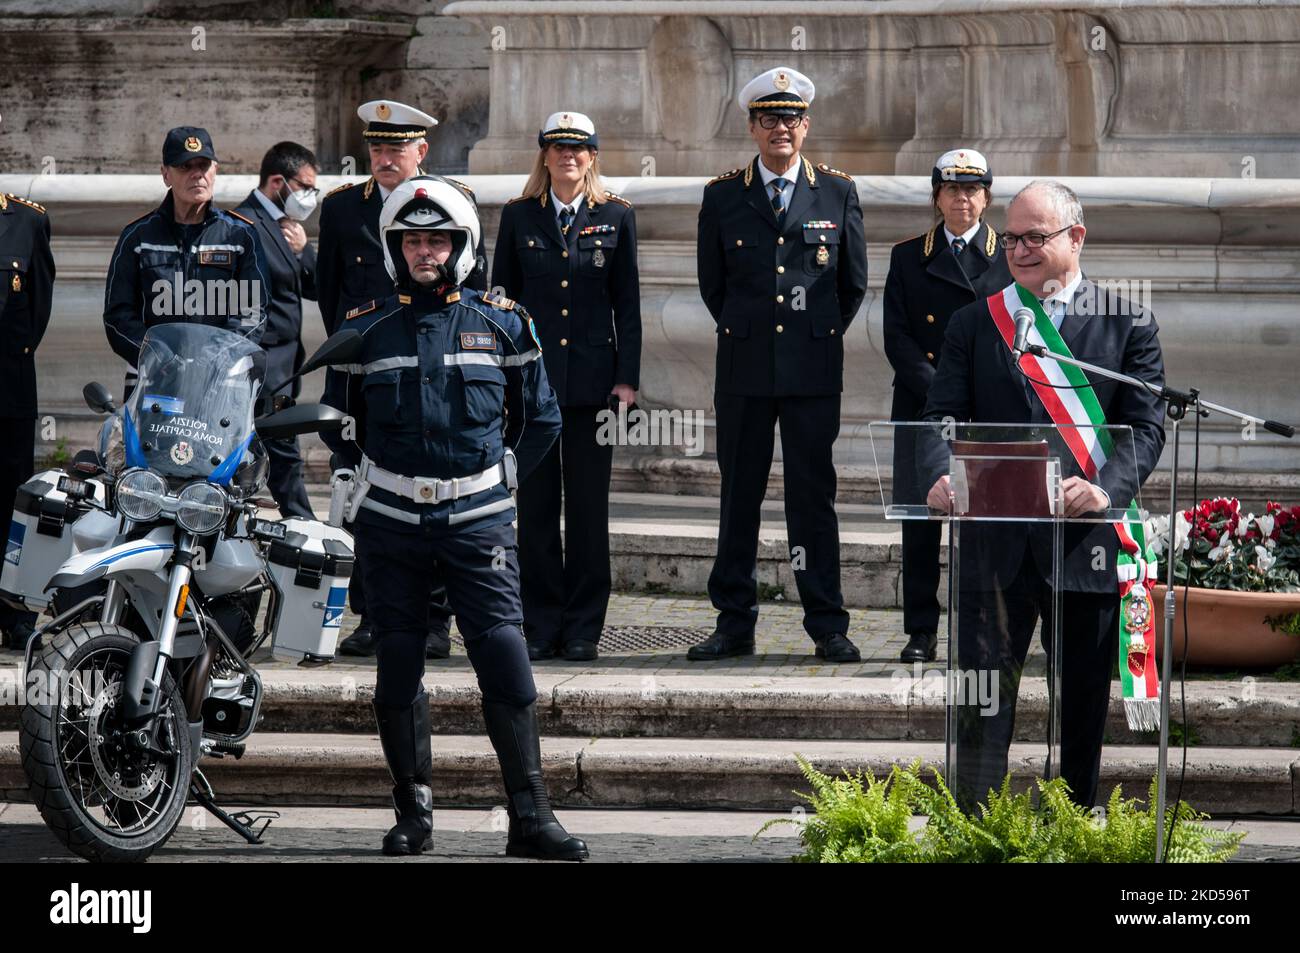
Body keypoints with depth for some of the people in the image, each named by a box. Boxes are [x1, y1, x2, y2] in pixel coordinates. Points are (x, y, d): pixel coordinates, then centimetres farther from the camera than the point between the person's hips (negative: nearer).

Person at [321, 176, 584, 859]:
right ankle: (412, 813, 14)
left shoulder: (501, 323, 6)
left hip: (478, 520, -1)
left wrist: (500, 473, 10)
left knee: (507, 665, -9)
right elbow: (338, 422, 19)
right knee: (398, 671, 4)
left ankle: (530, 817, -7)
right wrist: (374, 477, 11)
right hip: (390, 522, 1)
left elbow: (540, 418, 15)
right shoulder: (366, 330, 7)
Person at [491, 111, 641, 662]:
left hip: (592, 380, -1)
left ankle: (583, 628, 8)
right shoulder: (518, 218, 6)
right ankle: (540, 626, 8)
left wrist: (627, 378, -1)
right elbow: (501, 300, 8)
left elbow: (628, 306, 5)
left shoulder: (616, 218, 5)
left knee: (588, 507, 2)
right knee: (536, 507, 2)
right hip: (531, 378, 1)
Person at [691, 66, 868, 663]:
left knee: (813, 496, -1)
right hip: (743, 368, 1)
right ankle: (734, 624, 9)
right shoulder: (723, 196, 5)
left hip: (813, 369, -1)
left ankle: (828, 627, 2)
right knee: (738, 496, 4)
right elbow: (711, 283, 13)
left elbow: (854, 282, 13)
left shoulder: (838, 193, 5)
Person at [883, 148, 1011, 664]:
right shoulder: (908, 258, 10)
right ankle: (921, 631, 6)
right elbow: (897, 338, 3)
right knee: (920, 522, 0)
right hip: (922, 408, 1)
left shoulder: (1011, 258, 8)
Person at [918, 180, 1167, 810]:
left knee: (1082, 706, 9)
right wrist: (941, 476, -18)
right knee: (983, 706, -2)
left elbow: (1146, 427, -3)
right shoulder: (973, 324, 10)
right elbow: (940, 418, 3)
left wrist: (1107, 486, -22)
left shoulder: (1128, 325, 5)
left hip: (1086, 542, 0)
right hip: (995, 542, 1)